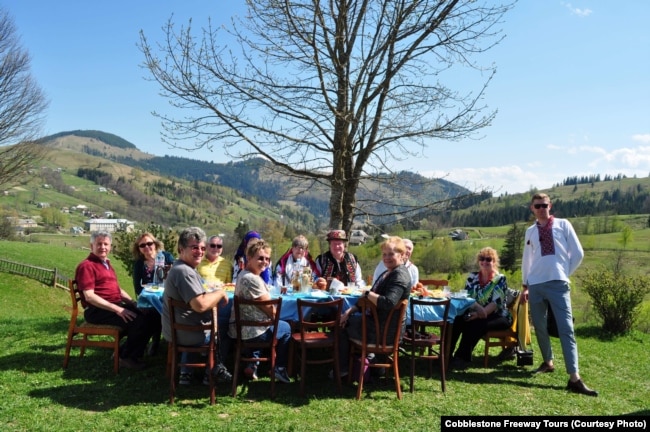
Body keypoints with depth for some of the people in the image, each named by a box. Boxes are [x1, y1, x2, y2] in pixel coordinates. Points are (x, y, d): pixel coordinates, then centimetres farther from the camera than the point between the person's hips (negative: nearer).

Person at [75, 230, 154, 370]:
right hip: (97, 310, -9)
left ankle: (125, 351, 6)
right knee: (139, 321, -23)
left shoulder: (107, 264, 20)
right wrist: (117, 309, -24)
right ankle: (127, 357, -2)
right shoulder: (87, 266, -9)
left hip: (116, 304, 9)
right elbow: (89, 297, -19)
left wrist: (133, 302, 8)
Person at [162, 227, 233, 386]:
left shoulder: (181, 268, 9)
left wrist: (215, 296, 0)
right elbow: (200, 305, -33)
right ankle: (215, 371, 31)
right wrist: (220, 293, -17)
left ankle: (185, 372, 33)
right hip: (187, 334, -9)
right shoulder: (184, 271, -26)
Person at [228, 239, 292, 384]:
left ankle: (252, 365, 34)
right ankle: (280, 369, 28)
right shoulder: (252, 279, -24)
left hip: (240, 329, 10)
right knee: (286, 328, 15)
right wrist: (276, 314, 1)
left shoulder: (244, 274, 10)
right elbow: (271, 310, -18)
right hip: (250, 332, -10)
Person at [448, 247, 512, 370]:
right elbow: (466, 297, -2)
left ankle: (463, 357, -27)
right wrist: (478, 308, -25)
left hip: (498, 316, -3)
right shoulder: (472, 277, 9)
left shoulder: (500, 279, -4)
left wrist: (480, 314, -32)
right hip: (477, 315, 3)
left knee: (476, 324, -35)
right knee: (459, 319, -28)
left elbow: (496, 302, -16)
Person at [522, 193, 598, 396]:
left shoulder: (563, 225, 3)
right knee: (539, 327, 11)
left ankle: (574, 378, -10)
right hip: (535, 285, 3)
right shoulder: (530, 231, 11)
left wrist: (565, 272, 7)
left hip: (558, 284, -3)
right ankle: (548, 362, 32)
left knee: (566, 329, -9)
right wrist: (525, 285, 16)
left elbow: (578, 253, 5)